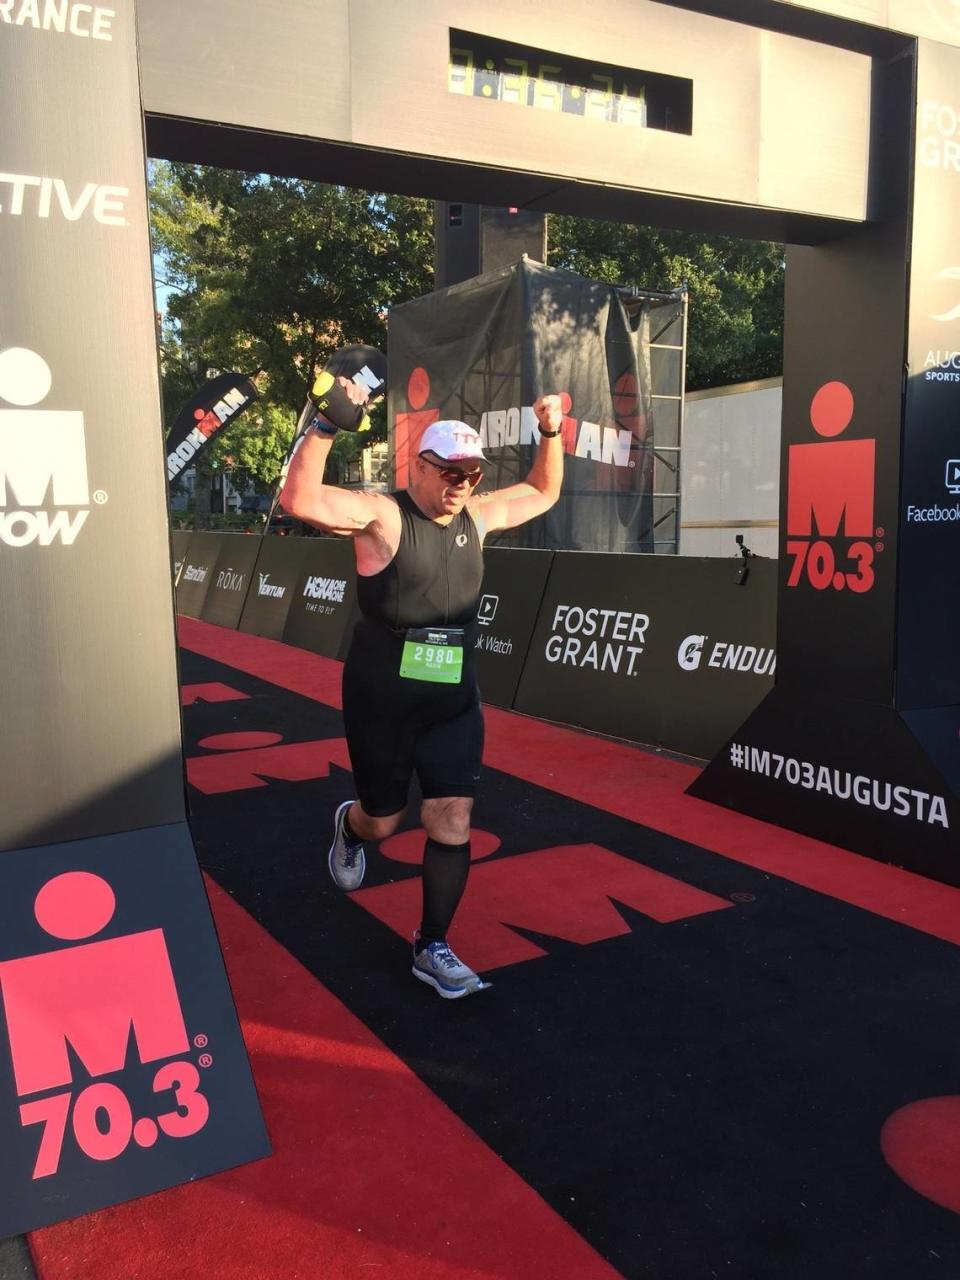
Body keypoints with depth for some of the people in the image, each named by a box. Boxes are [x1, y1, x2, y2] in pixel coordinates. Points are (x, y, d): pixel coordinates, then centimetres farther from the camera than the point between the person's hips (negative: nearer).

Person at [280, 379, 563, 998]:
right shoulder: (381, 515, -14)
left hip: (454, 702, 4)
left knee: (452, 823, 0)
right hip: (381, 702, -4)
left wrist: (551, 434, 7)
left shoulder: (477, 516, 5)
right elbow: (298, 499, -29)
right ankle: (349, 826, 52)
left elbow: (543, 493, 20)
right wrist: (328, 424, -35)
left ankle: (433, 949, 17)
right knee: (383, 821, 12)